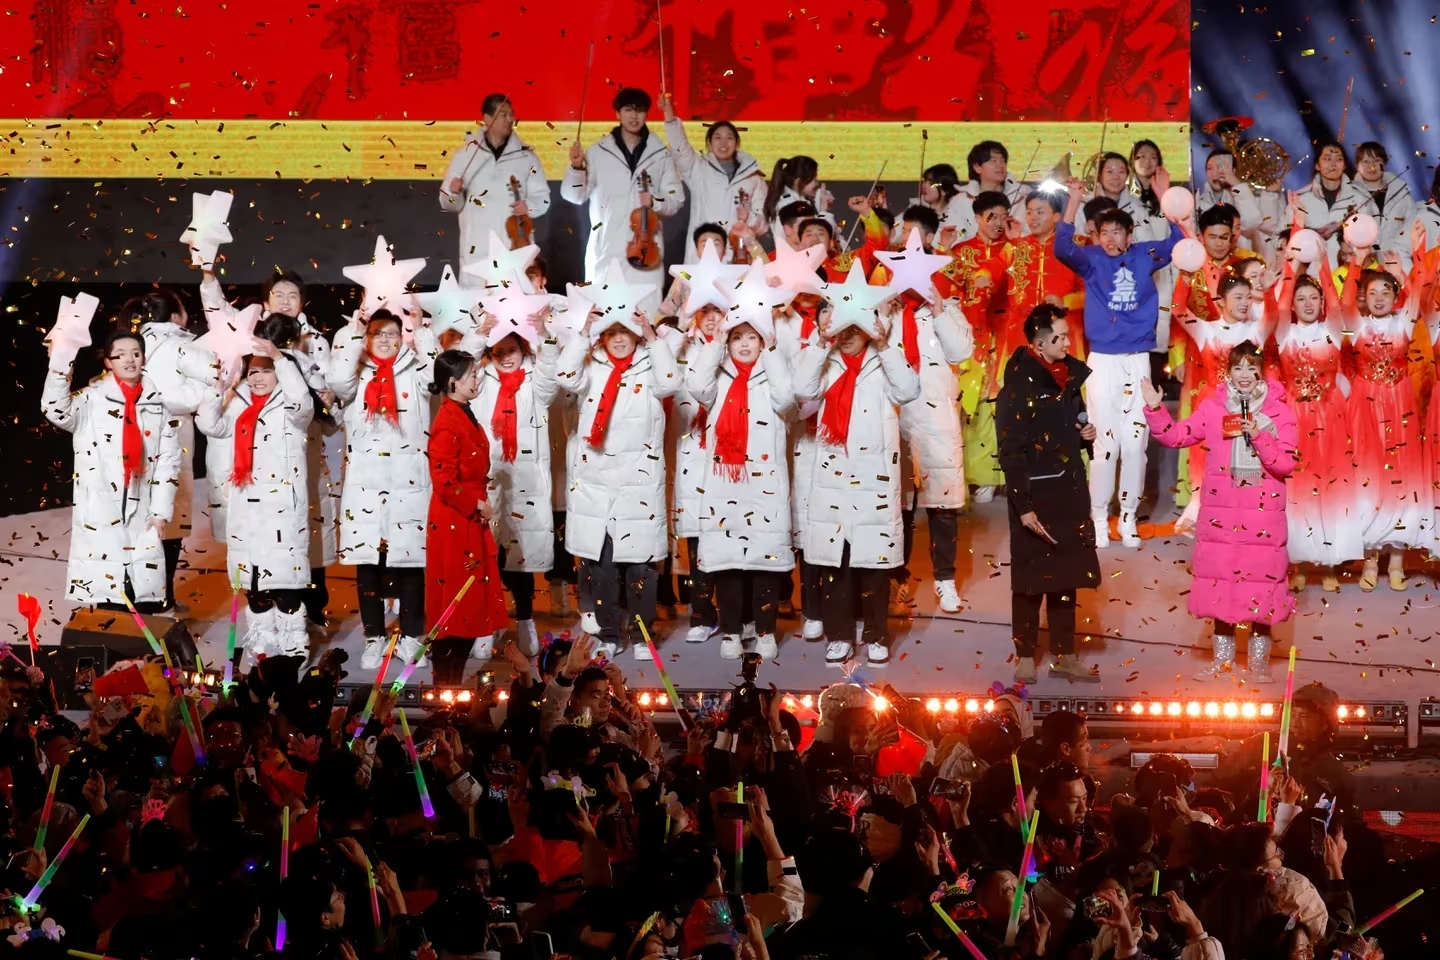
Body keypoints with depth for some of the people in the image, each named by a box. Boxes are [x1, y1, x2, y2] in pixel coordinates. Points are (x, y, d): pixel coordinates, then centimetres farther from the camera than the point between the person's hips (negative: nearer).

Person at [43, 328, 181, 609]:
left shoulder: (158, 405, 8)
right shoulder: (92, 400, -2)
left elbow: (169, 460, 7)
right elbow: (56, 410, -21)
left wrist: (161, 511, 0)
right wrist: (58, 365, -33)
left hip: (142, 517, 3)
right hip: (99, 517, -3)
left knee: (149, 606, 4)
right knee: (103, 606, -4)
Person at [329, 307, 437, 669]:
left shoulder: (414, 373, 9)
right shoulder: (357, 376, 10)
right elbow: (337, 380, -12)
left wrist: (420, 329, -6)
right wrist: (351, 332, -5)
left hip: (409, 479, -1)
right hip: (365, 479, 1)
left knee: (410, 560, -1)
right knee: (367, 563, 2)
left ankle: (411, 638, 7)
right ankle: (374, 639, 9)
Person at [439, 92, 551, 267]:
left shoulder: (526, 155, 5)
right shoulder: (466, 154, 4)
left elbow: (542, 198, 8)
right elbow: (451, 205, 7)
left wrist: (529, 206, -12)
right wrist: (453, 193, -15)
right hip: (476, 252, -1)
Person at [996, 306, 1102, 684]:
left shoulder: (1070, 376, 9)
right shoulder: (1020, 385, -13)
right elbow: (1011, 452, -15)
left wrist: (1086, 435, 1)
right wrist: (1023, 507, -18)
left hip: (1070, 492, 6)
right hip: (1035, 495, -6)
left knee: (1066, 577, 10)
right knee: (1032, 579, 1)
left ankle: (1065, 656, 16)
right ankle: (1025, 658, 9)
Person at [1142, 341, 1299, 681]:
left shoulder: (1280, 412, -2)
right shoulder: (1213, 408, 5)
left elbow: (1286, 463, -9)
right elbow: (1175, 436, 5)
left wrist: (1258, 437, -21)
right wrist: (1155, 409, -7)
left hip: (1263, 515, -2)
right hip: (1220, 512, 2)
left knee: (1260, 582, 2)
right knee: (1220, 580, 8)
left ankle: (1258, 658, 15)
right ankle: (1223, 655, 20)